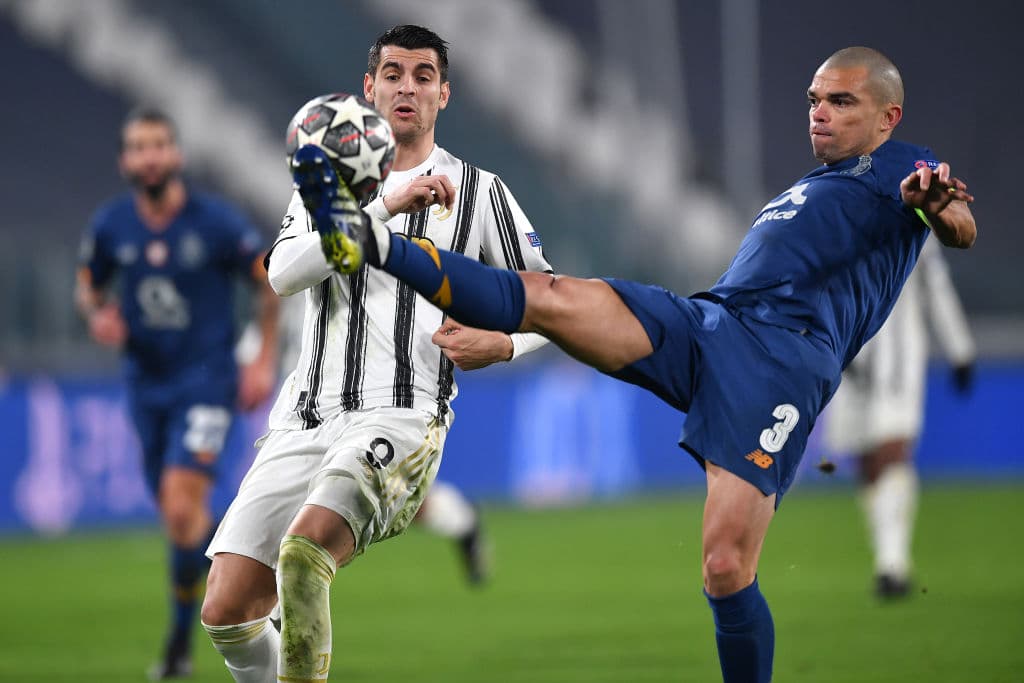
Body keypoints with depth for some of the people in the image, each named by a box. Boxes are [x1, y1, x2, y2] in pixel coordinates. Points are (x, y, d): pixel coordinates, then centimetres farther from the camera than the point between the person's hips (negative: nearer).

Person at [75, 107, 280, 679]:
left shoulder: (217, 221, -11)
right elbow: (88, 287, 14)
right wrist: (98, 315, -9)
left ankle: (182, 636, -5)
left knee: (182, 507, -17)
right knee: (177, 512, 10)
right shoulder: (110, 226, -2)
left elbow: (272, 282, 0)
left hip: (207, 380, -4)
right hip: (147, 383, 4)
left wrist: (265, 361, -3)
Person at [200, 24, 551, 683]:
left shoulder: (478, 190, 13)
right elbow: (284, 271, -1)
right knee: (226, 613, -8)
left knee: (305, 549, -33)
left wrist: (501, 343, -8)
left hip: (400, 414, -4)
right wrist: (385, 205, -11)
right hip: (305, 420, 4)